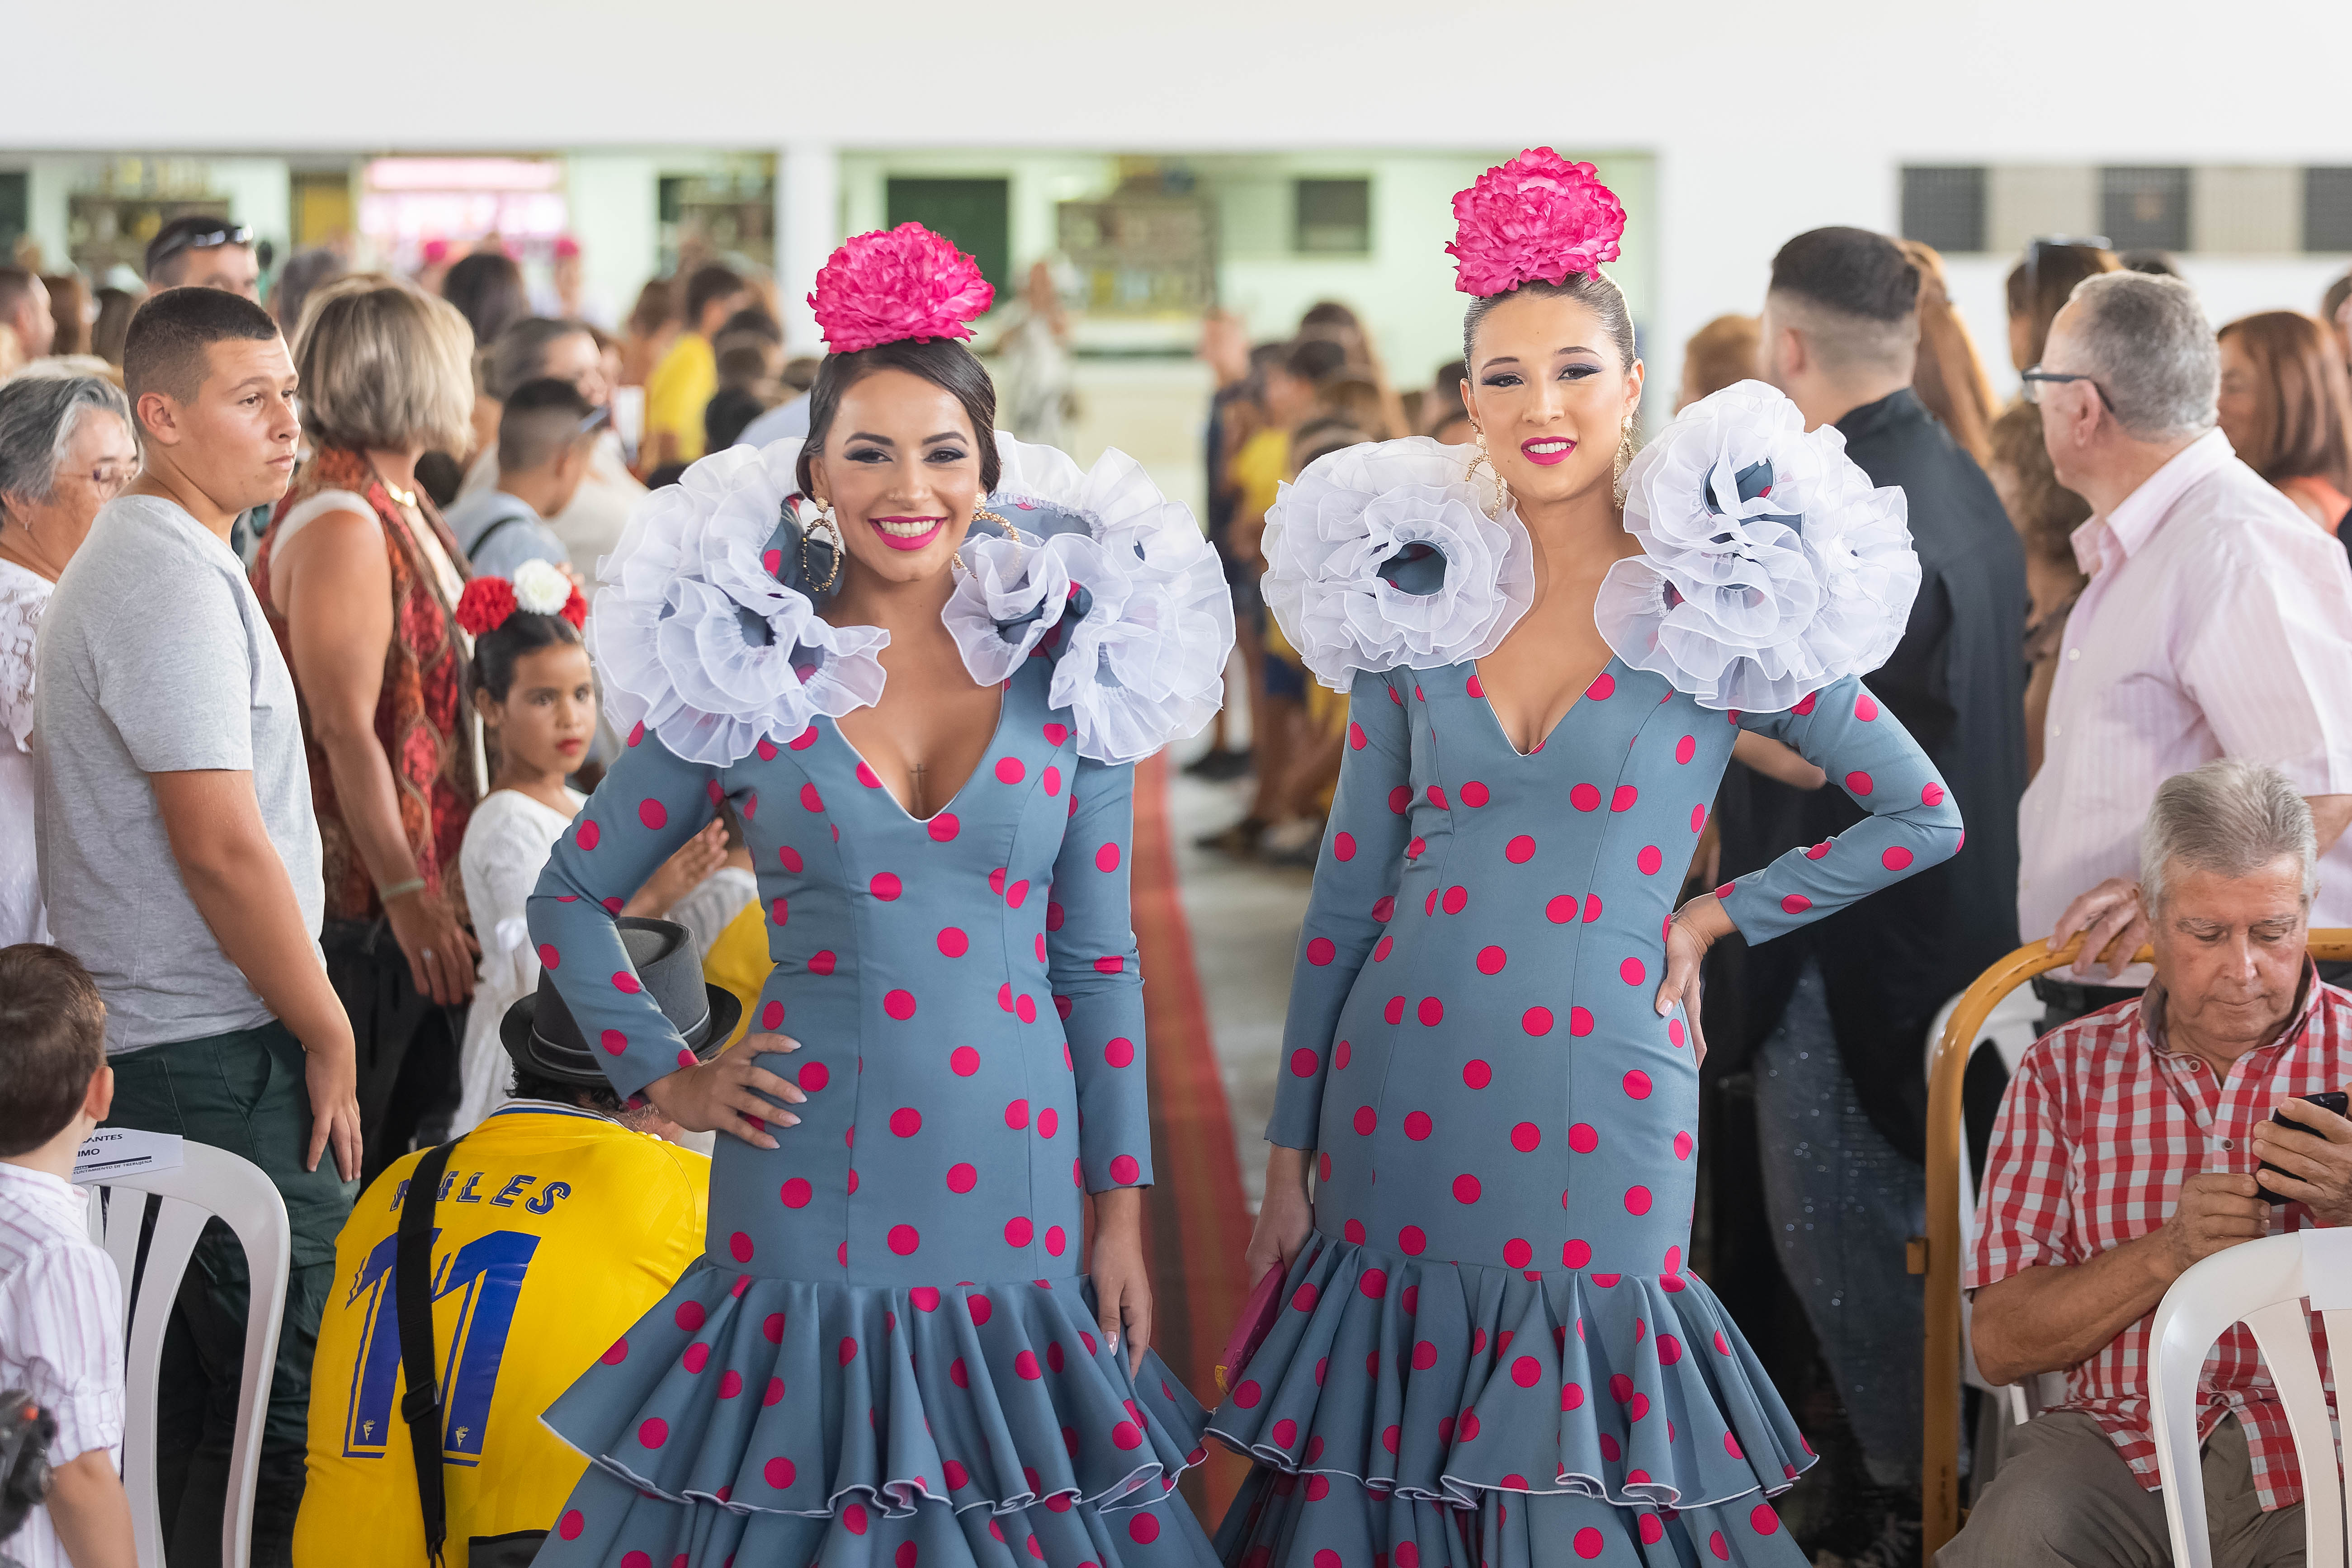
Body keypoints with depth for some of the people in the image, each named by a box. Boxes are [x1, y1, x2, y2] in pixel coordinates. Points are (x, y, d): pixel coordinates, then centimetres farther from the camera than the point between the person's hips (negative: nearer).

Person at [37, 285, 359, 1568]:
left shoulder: (132, 559, 18)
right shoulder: (173, 581, -16)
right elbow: (221, 848, -21)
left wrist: (308, 1023, 20)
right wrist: (327, 1032, -11)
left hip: (152, 1042, 10)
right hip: (217, 1056, -10)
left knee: (196, 1397, 14)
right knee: (282, 1410, -7)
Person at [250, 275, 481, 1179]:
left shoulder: (402, 509, 13)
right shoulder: (339, 520, -18)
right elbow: (345, 730, -22)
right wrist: (407, 895, -23)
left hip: (423, 899, 10)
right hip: (364, 907, -10)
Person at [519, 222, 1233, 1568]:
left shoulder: (1069, 671, 5)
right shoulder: (744, 675, 1)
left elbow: (1100, 962, 8)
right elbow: (571, 900, 12)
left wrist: (1122, 1210, 6)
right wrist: (665, 1079, 3)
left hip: (1009, 1191, 1)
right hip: (808, 1197, -1)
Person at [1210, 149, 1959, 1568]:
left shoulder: (1721, 607, 0)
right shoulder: (1415, 598, 6)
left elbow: (1924, 818, 6)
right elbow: (1348, 890, 11)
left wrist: (1712, 916, 2)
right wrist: (1290, 1153, 9)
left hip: (1600, 1107, -2)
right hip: (1403, 1099, 2)